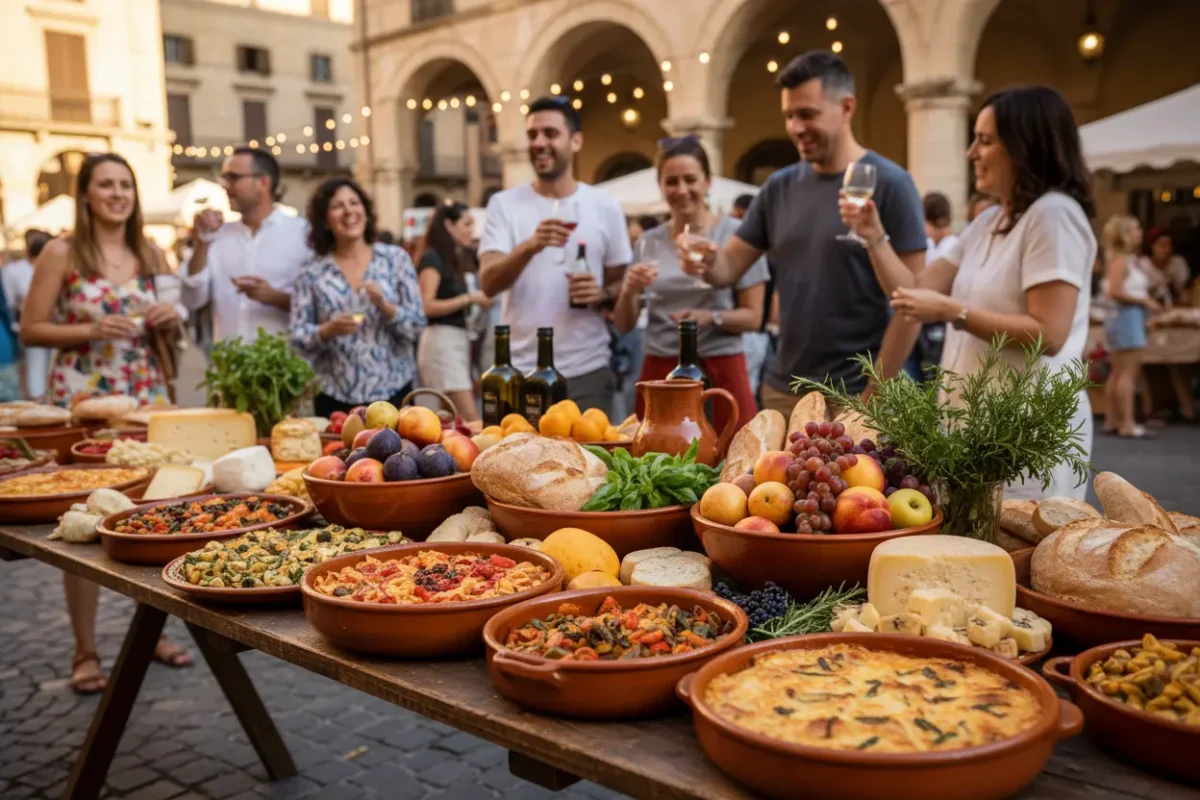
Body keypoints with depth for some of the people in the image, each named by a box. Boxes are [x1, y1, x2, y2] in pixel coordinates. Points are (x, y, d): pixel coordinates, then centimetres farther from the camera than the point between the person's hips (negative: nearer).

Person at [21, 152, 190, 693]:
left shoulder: (151, 254, 10)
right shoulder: (62, 253, -3)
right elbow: (30, 330, -4)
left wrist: (170, 321, -3)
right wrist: (91, 331, -17)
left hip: (147, 396, 4)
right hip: (81, 399, -4)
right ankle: (85, 651, 10)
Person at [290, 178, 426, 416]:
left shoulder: (395, 258, 1)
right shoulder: (311, 272, 2)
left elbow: (417, 327, 0)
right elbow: (298, 338, 0)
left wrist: (385, 307, -17)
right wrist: (329, 330, -18)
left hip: (393, 391, 0)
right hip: (334, 397, 0)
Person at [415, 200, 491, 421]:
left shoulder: (457, 258, 19)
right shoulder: (432, 257, -6)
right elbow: (427, 306, -17)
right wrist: (470, 298, -15)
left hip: (459, 340, 9)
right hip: (441, 341, -9)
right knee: (471, 421, -14)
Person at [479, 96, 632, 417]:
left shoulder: (605, 207, 4)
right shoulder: (504, 203, 1)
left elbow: (624, 286, 10)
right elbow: (488, 284, -10)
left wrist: (603, 294, -12)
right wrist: (530, 246, -27)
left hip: (588, 370, 1)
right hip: (520, 370, 0)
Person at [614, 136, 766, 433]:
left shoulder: (735, 235, -5)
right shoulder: (649, 243, 7)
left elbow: (753, 317, -3)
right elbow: (623, 325, 8)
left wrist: (710, 317, -20)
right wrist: (630, 291, -11)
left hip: (720, 371, -3)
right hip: (659, 371, 3)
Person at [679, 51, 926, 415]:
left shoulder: (889, 184, -9)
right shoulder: (779, 186, 7)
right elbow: (730, 267, 7)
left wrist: (875, 394, -13)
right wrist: (707, 261, -16)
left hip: (853, 394, -5)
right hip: (782, 388, 5)